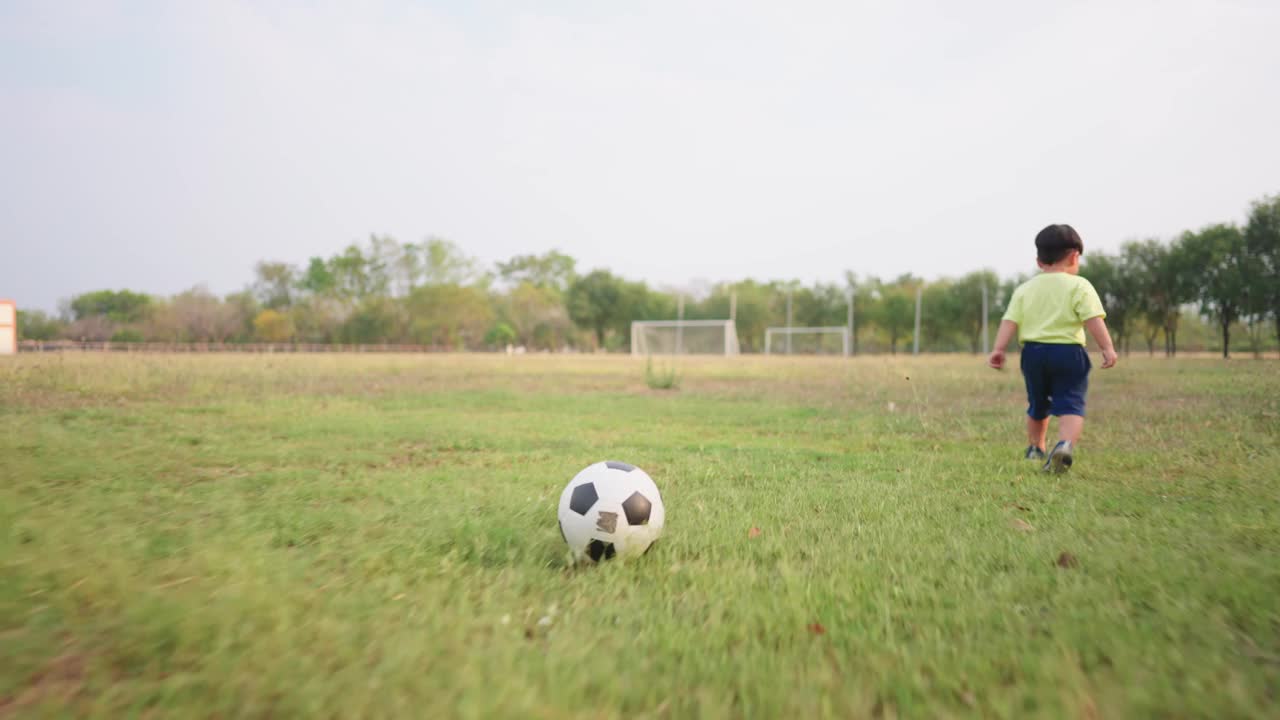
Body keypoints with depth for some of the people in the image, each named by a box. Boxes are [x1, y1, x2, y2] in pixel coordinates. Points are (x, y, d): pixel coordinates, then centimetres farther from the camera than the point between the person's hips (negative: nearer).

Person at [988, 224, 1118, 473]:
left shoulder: (1025, 289, 9)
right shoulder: (1079, 286, -1)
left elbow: (1010, 321, 0)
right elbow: (1093, 319, -12)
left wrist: (998, 349, -4)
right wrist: (1107, 347, -12)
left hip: (1033, 352, 4)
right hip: (1069, 352, -4)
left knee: (1037, 404, 21)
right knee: (1070, 404, -5)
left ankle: (1035, 448, 37)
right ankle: (1065, 444, -31)